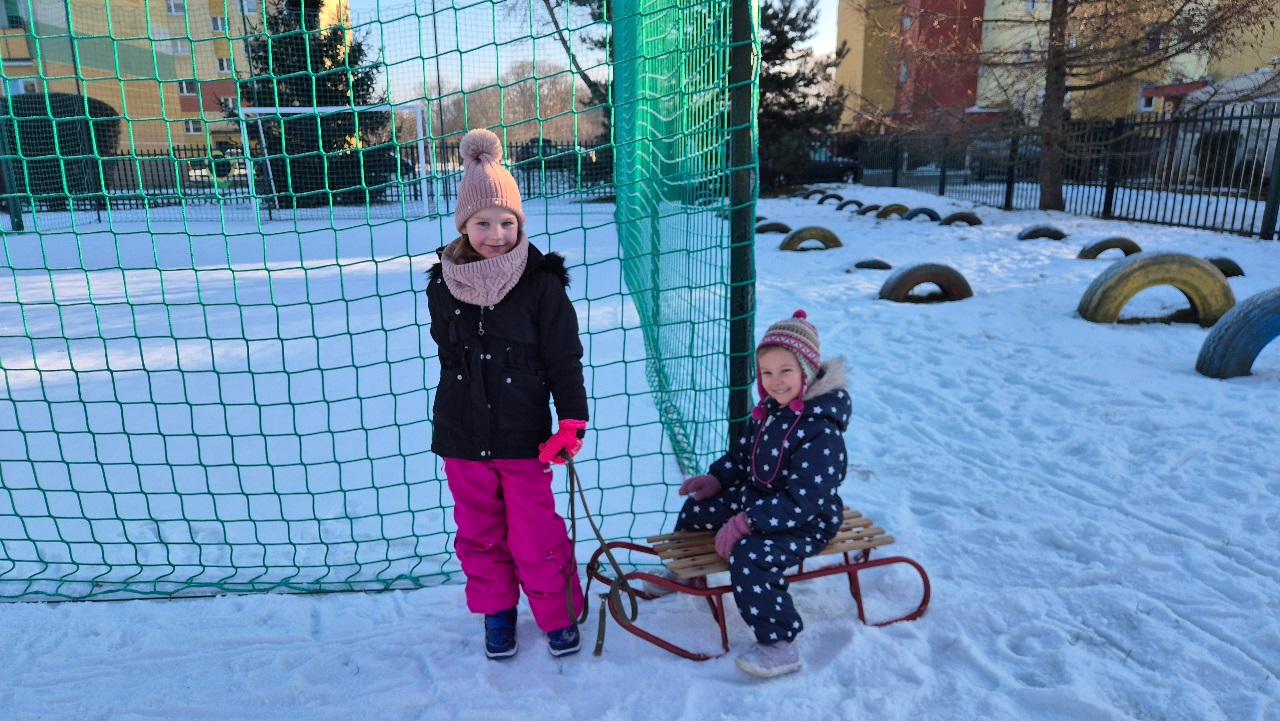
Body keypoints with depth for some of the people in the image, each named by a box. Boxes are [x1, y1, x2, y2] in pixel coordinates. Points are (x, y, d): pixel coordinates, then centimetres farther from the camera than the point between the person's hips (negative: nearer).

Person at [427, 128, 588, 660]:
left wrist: (571, 421, -14)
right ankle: (496, 611, 37)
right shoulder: (443, 284, -1)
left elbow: (565, 357, -8)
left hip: (524, 435, -3)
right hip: (462, 436, 4)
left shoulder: (541, 282, -11)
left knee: (535, 535, 6)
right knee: (478, 530, 16)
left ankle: (558, 613, 29)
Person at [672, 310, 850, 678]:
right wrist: (716, 478, 1)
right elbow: (743, 454, 16)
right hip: (758, 499, 10)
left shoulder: (820, 430, -29)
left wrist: (747, 522, -34)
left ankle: (779, 646, -17)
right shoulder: (769, 409, -1)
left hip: (806, 522, -10)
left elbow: (803, 502, -32)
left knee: (749, 555, -34)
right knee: (696, 507, 18)